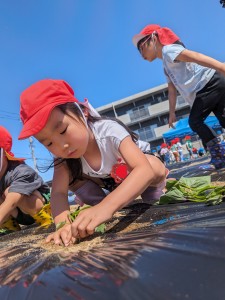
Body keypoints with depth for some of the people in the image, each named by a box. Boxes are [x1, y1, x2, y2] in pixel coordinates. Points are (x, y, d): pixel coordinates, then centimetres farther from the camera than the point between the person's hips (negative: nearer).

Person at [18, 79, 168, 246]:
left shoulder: (110, 131, -38)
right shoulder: (63, 156, -23)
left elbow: (145, 170, -51)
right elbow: (58, 192, -31)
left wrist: (105, 206, -65)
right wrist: (63, 224, -52)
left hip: (137, 175, -4)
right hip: (110, 183, 5)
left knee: (155, 167, -36)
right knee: (72, 177, -19)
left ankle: (151, 193, -4)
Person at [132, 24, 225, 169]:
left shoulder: (168, 50, -4)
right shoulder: (166, 66, 26)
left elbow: (194, 56, -20)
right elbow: (172, 90, 26)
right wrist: (172, 113, 24)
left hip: (210, 83, -10)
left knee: (195, 121, -7)